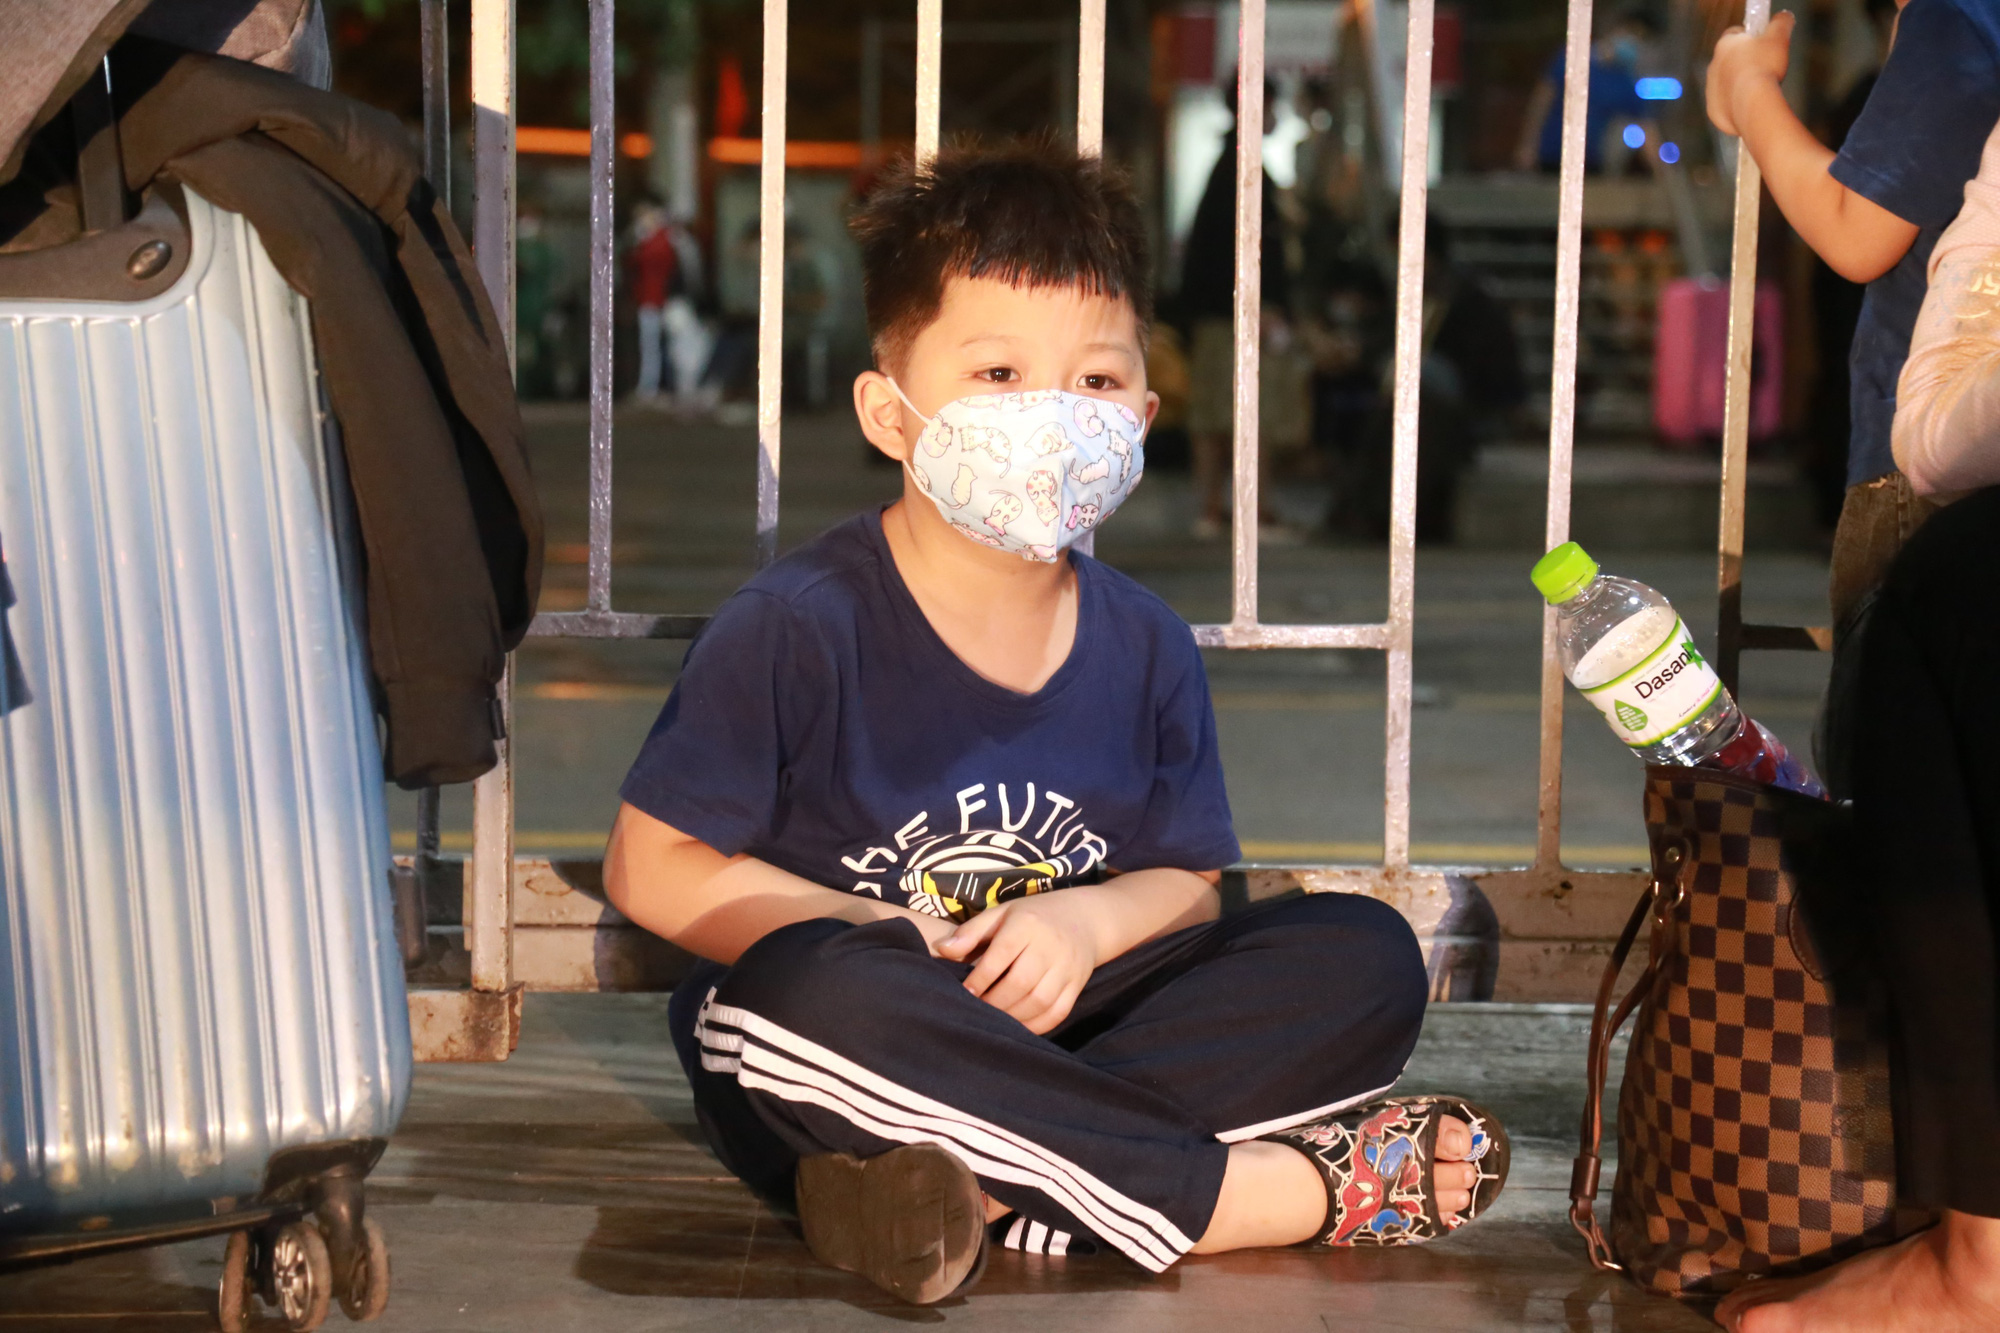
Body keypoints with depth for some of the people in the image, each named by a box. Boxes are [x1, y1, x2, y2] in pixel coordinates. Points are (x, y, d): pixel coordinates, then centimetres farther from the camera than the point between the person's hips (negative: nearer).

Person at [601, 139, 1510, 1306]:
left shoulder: (1146, 646, 4)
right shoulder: (797, 627, -10)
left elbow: (1188, 882, 11)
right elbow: (653, 865, -8)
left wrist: (1089, 920, -13)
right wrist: (885, 937, -16)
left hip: (1051, 1026, 5)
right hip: (817, 1074, -4)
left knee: (1365, 955, -10)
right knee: (809, 990, -40)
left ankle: (990, 1191, -29)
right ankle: (1282, 1189, -30)